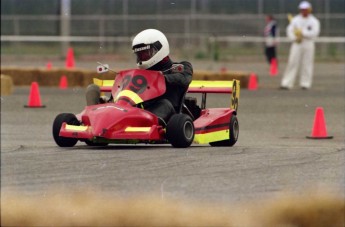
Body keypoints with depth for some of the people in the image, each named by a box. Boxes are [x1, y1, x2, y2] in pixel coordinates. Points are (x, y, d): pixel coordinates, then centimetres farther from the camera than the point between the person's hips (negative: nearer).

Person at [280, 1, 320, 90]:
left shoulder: (314, 21, 2)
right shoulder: (295, 20, 10)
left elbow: (314, 32, -11)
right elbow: (289, 30, 3)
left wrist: (302, 32, -15)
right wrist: (295, 38, -14)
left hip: (308, 43, -1)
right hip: (297, 43, 1)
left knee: (307, 64, -2)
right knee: (292, 62, -6)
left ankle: (305, 83, 5)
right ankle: (286, 83, -10)